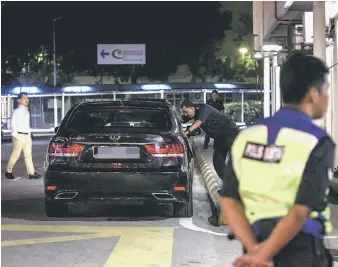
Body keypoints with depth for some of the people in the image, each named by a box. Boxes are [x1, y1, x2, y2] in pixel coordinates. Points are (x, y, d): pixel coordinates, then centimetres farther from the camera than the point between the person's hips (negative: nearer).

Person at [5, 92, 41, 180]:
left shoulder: (27, 111, 15)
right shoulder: (17, 111, -8)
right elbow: (13, 124, -12)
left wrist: (29, 134, 15)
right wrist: (14, 135, -16)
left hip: (27, 135, 7)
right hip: (19, 136, -7)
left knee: (28, 155, 4)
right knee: (15, 155, -1)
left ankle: (31, 173, 2)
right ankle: (8, 172, 12)